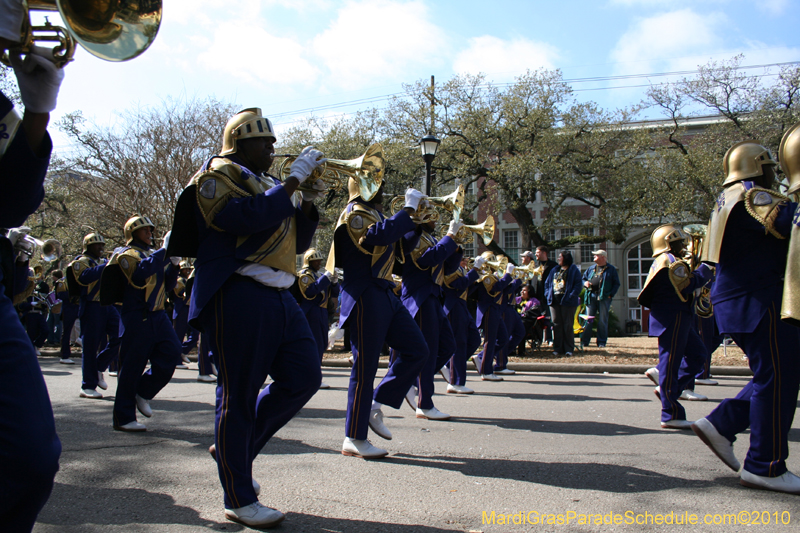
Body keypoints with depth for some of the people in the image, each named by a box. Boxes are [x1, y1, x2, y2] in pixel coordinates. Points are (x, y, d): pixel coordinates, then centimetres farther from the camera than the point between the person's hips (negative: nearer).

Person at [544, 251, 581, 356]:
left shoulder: (574, 270, 0)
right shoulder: (554, 270, 18)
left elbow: (578, 285, -8)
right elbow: (547, 283, 19)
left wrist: (571, 296, -18)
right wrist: (547, 294, 3)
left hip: (567, 301, -5)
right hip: (554, 300, 5)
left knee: (567, 325, -2)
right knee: (556, 325, 4)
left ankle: (569, 349, 4)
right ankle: (558, 348, 9)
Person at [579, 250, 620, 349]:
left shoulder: (611, 269, 4)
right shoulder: (591, 268, 17)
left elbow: (616, 284, 2)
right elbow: (584, 278, 23)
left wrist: (611, 294, -10)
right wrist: (585, 283, 0)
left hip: (604, 297, -3)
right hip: (591, 296, 3)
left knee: (602, 320, 0)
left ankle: (601, 342, 8)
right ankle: (584, 341, 4)